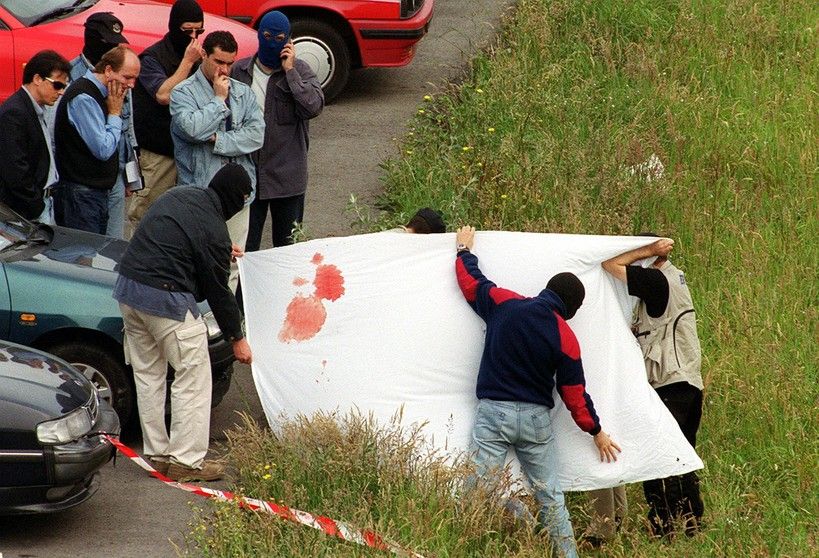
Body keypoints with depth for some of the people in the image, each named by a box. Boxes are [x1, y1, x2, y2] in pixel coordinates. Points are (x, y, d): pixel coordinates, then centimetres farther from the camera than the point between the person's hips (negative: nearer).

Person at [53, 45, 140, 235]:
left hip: (98, 190, 10)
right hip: (80, 194, -10)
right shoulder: (84, 98, -18)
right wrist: (115, 114, -11)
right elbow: (103, 149, -21)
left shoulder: (98, 94, 13)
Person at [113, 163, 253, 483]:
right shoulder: (213, 230, -11)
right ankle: (186, 460, 2)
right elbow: (218, 292, -4)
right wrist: (236, 338, 8)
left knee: (147, 374, 16)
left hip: (127, 287, 9)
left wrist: (221, 252, 40)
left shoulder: (178, 196, 11)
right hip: (166, 299, -9)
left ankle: (157, 453, 22)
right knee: (193, 378, 2)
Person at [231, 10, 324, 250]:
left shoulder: (300, 70, -3)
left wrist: (289, 70, -16)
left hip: (287, 175, -1)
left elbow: (314, 107, -19)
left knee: (287, 244, 9)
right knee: (245, 247, 6)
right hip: (247, 173, 1)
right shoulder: (240, 71, 2)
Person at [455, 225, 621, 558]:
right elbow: (575, 394, 3)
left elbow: (472, 284, 13)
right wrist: (597, 432, 16)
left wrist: (464, 250, 32)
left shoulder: (503, 304, -3)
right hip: (537, 418, 1)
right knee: (550, 498, 13)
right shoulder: (566, 339, -3)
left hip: (493, 412, -1)